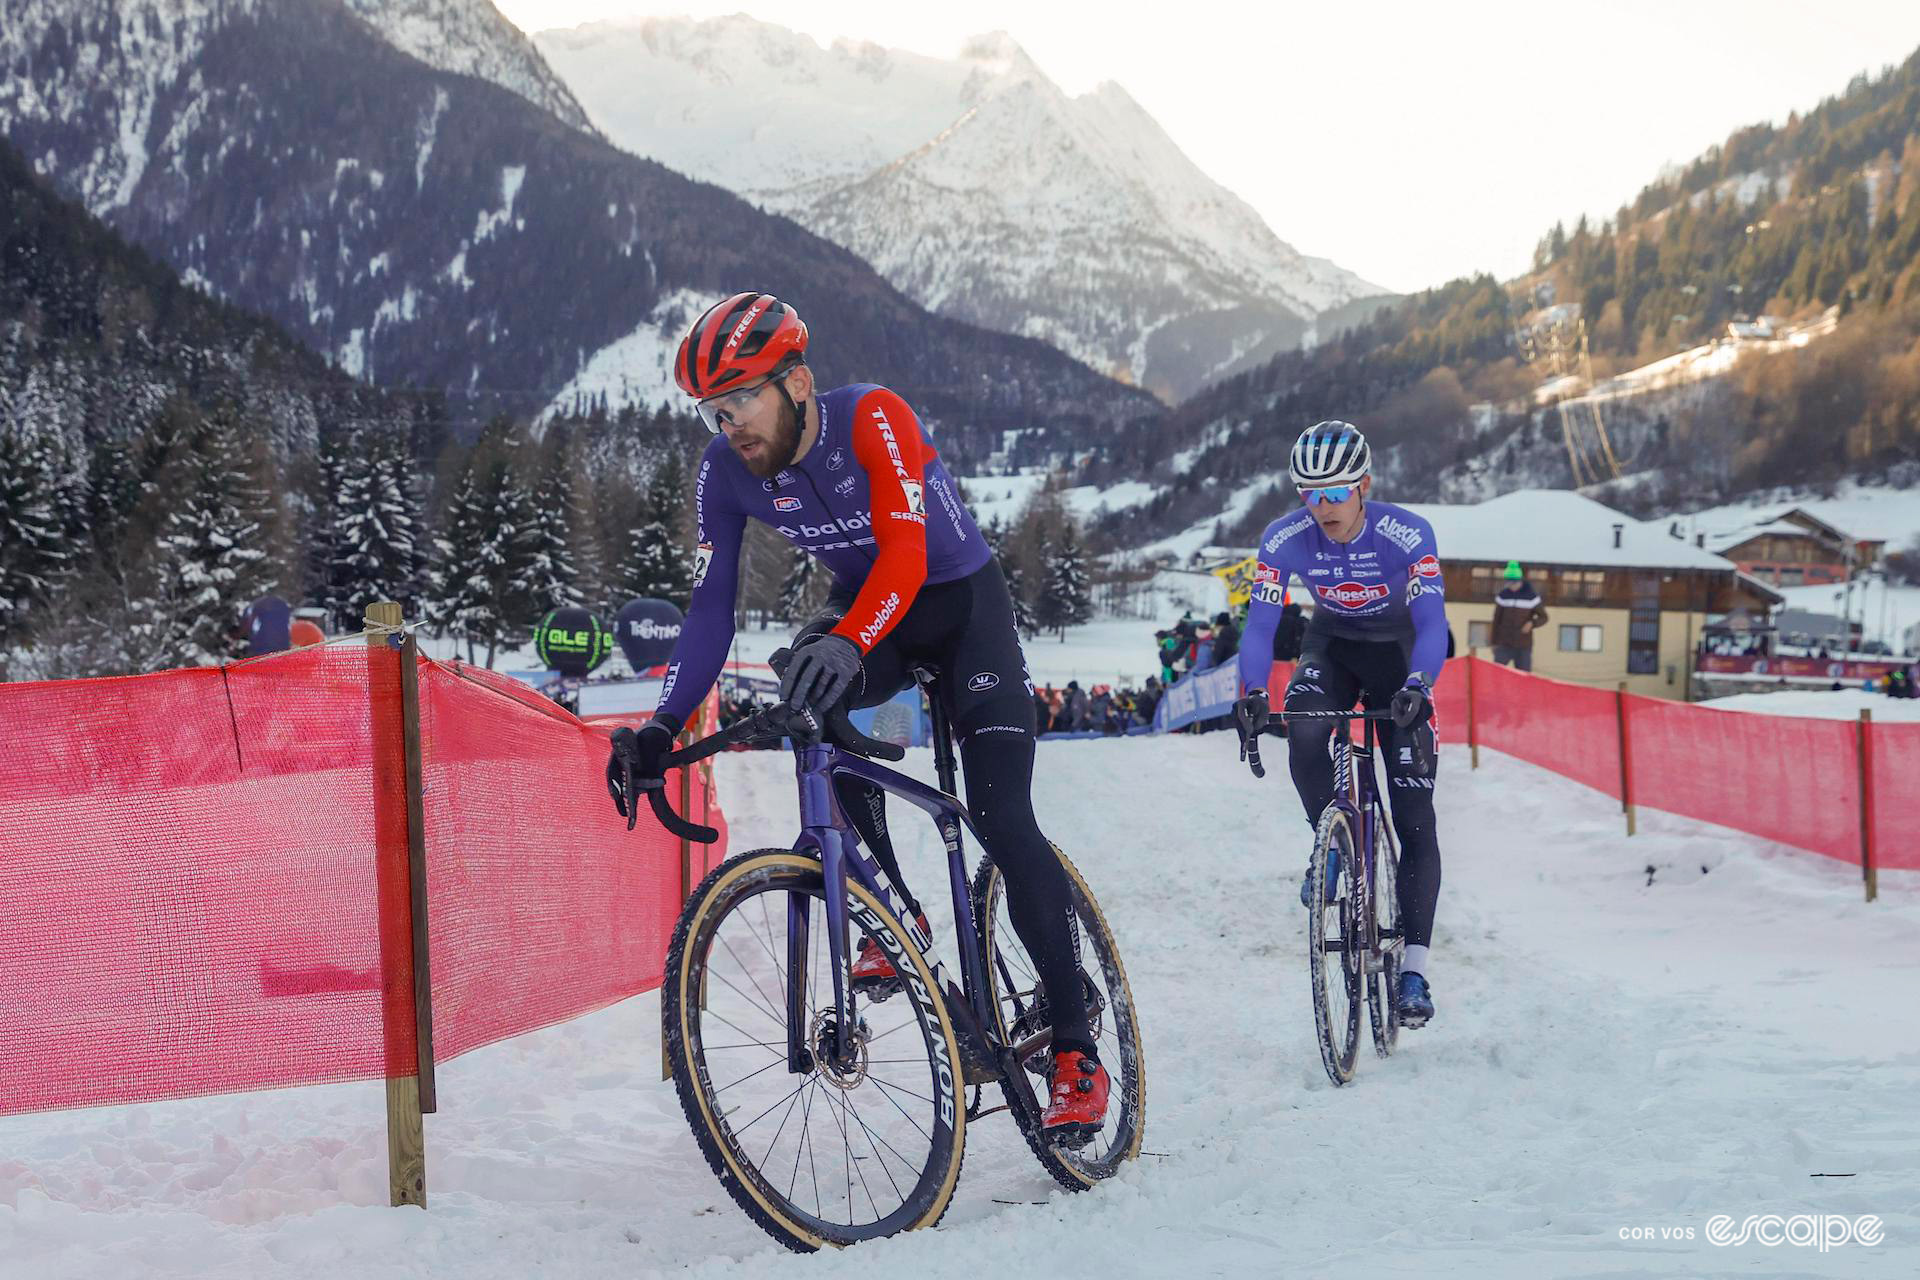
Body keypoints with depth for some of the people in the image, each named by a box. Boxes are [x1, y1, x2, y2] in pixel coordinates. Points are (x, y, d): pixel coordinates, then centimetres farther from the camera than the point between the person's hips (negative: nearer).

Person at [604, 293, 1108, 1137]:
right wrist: (661, 728, -24)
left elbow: (906, 551, -39)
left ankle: (1075, 1049, -7)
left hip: (962, 601, -4)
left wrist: (849, 641, -57)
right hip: (862, 612, 4)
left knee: (1003, 822, -16)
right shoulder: (725, 473, -13)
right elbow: (711, 612, -12)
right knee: (809, 696, -31)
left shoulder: (871, 418, -28)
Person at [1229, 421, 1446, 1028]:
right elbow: (1260, 623, -22)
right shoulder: (1284, 539, -22)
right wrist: (1252, 694, -39)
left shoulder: (1407, 535, -28)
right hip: (1332, 647, 2)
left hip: (1399, 653, -2)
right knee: (1304, 733, -33)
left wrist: (1416, 687, -50)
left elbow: (1431, 624, -32)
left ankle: (1414, 966, -7)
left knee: (1414, 816, -10)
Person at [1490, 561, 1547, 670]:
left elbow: (1543, 617, 4)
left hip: (1524, 647, -1)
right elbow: (1496, 620, 10)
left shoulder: (1531, 596, -2)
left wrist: (1532, 623, -18)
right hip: (1504, 645, 1)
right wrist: (1494, 642, 9)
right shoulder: (1503, 596, 3)